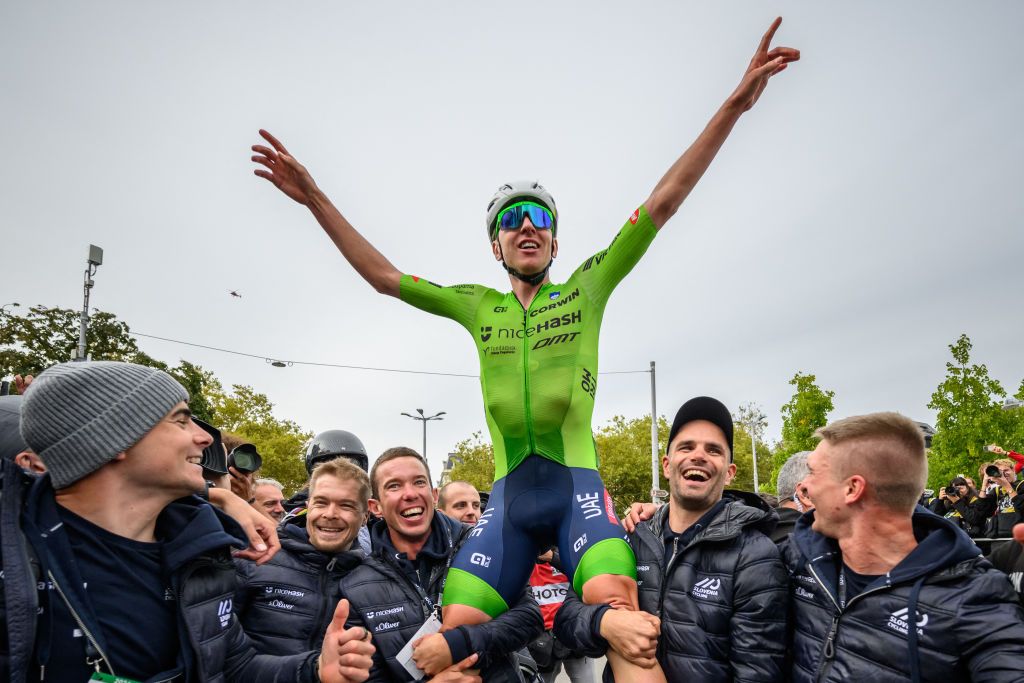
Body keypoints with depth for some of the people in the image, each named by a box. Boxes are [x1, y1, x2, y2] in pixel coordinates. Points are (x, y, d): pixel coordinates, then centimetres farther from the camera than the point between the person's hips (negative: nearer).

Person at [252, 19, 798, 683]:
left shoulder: (586, 290, 6)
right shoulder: (478, 306, 13)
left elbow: (660, 205, -1)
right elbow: (384, 276, 15)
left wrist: (734, 106, -7)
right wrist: (316, 200, 10)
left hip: (577, 479, -2)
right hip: (509, 489, 3)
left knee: (614, 601, -26)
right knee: (459, 628, -6)